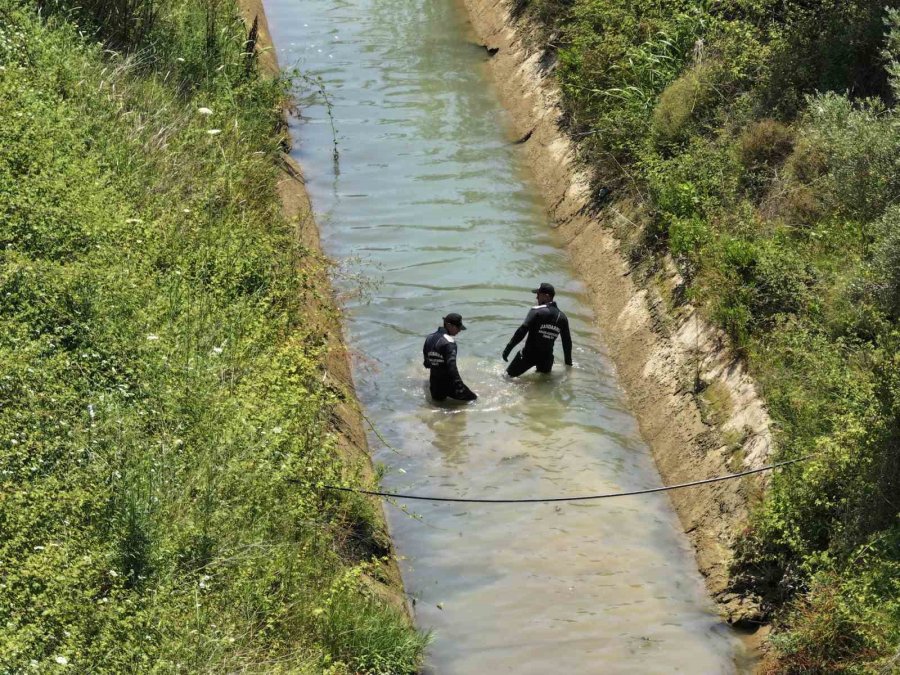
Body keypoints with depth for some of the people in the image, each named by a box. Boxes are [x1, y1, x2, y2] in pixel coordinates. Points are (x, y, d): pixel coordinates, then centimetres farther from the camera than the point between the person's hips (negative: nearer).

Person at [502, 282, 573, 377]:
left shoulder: (537, 311, -12)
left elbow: (522, 331, -20)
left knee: (509, 375, 3)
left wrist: (508, 349, -18)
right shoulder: (562, 317, 6)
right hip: (547, 357, 5)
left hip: (529, 354, -5)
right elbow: (567, 342, 12)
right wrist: (568, 363, 23)